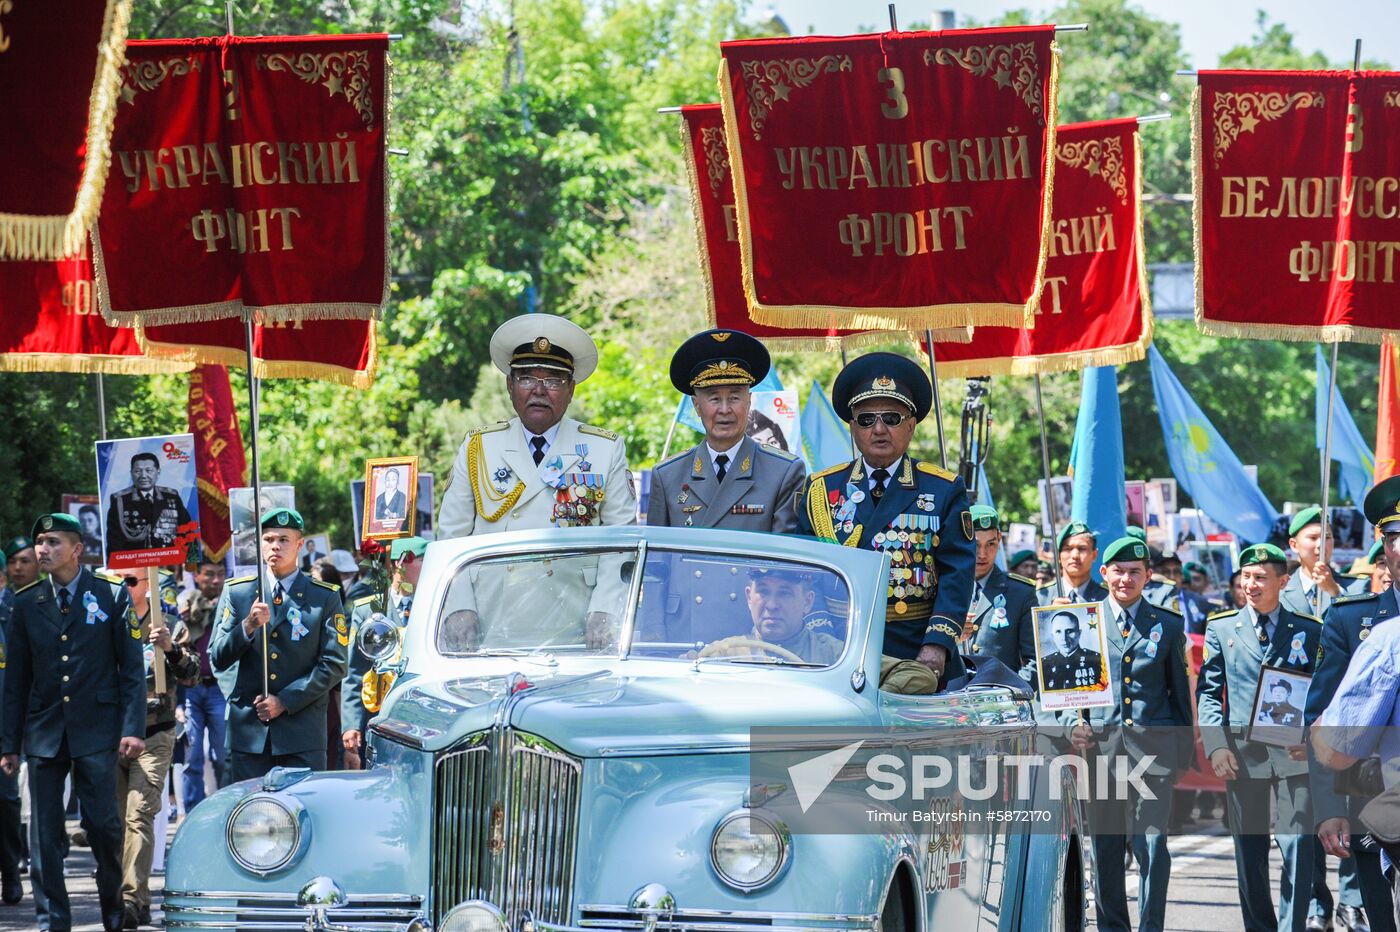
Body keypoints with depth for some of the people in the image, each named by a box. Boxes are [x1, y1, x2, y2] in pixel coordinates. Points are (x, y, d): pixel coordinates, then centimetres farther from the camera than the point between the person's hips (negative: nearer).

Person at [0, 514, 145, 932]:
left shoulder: (112, 595, 1)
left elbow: (132, 667, 0)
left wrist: (133, 728, -9)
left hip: (96, 730, -3)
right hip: (44, 734, 3)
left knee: (103, 825, -5)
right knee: (46, 834, 1)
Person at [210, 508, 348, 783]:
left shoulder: (325, 598, 5)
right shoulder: (236, 593, 10)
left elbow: (334, 665, -1)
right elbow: (218, 659, 4)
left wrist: (285, 701, -9)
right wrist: (248, 627, -15)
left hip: (302, 728, -1)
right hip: (248, 729, 1)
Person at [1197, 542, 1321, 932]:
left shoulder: (1309, 631, 6)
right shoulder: (1221, 628, 8)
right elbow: (1208, 691, 7)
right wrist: (1216, 745, -5)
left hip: (1293, 756, -1)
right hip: (1242, 755, 1)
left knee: (1298, 851, -10)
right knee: (1249, 856, 6)